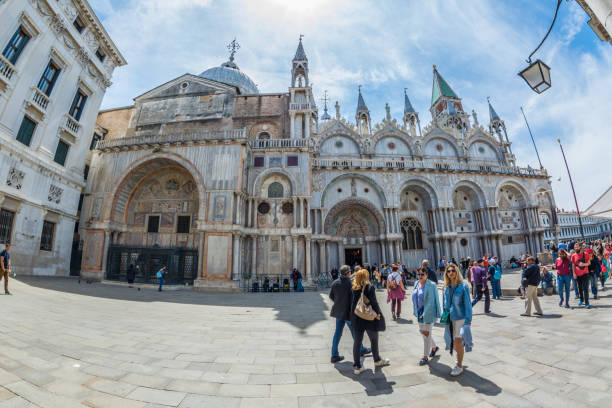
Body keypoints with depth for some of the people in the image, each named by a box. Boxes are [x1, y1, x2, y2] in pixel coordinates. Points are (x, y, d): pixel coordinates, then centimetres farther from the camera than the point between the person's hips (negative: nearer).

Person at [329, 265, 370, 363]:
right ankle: (361, 350, 38)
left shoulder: (335, 283, -3)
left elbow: (331, 296, 6)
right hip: (348, 311, -5)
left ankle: (334, 355, 18)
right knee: (355, 332, 16)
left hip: (338, 311, 5)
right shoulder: (351, 283, -20)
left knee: (338, 332, 13)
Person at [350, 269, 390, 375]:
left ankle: (356, 366, 14)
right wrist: (378, 314, -4)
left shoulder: (354, 288, -3)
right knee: (374, 340, 20)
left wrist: (353, 315, 6)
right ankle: (377, 360, 40)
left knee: (357, 341, 11)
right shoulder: (370, 287, -16)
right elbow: (373, 302, -17)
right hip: (369, 318, -3)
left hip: (356, 318, 4)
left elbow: (353, 303, -2)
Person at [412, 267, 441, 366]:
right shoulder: (416, 284, 5)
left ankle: (425, 357, 17)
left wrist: (425, 313, -15)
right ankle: (434, 347, 45)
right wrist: (415, 311, 10)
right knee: (422, 331, 19)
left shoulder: (432, 285, -15)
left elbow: (431, 301, -15)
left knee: (427, 334, 3)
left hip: (428, 313, -7)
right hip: (420, 313, 7)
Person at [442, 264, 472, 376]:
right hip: (449, 318, 5)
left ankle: (459, 366, 17)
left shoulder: (463, 285, -11)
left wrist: (468, 320, -13)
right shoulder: (446, 287, 2)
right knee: (453, 342, 14)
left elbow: (467, 303, -11)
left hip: (460, 317, -5)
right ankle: (460, 357, 41)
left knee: (458, 341, -1)